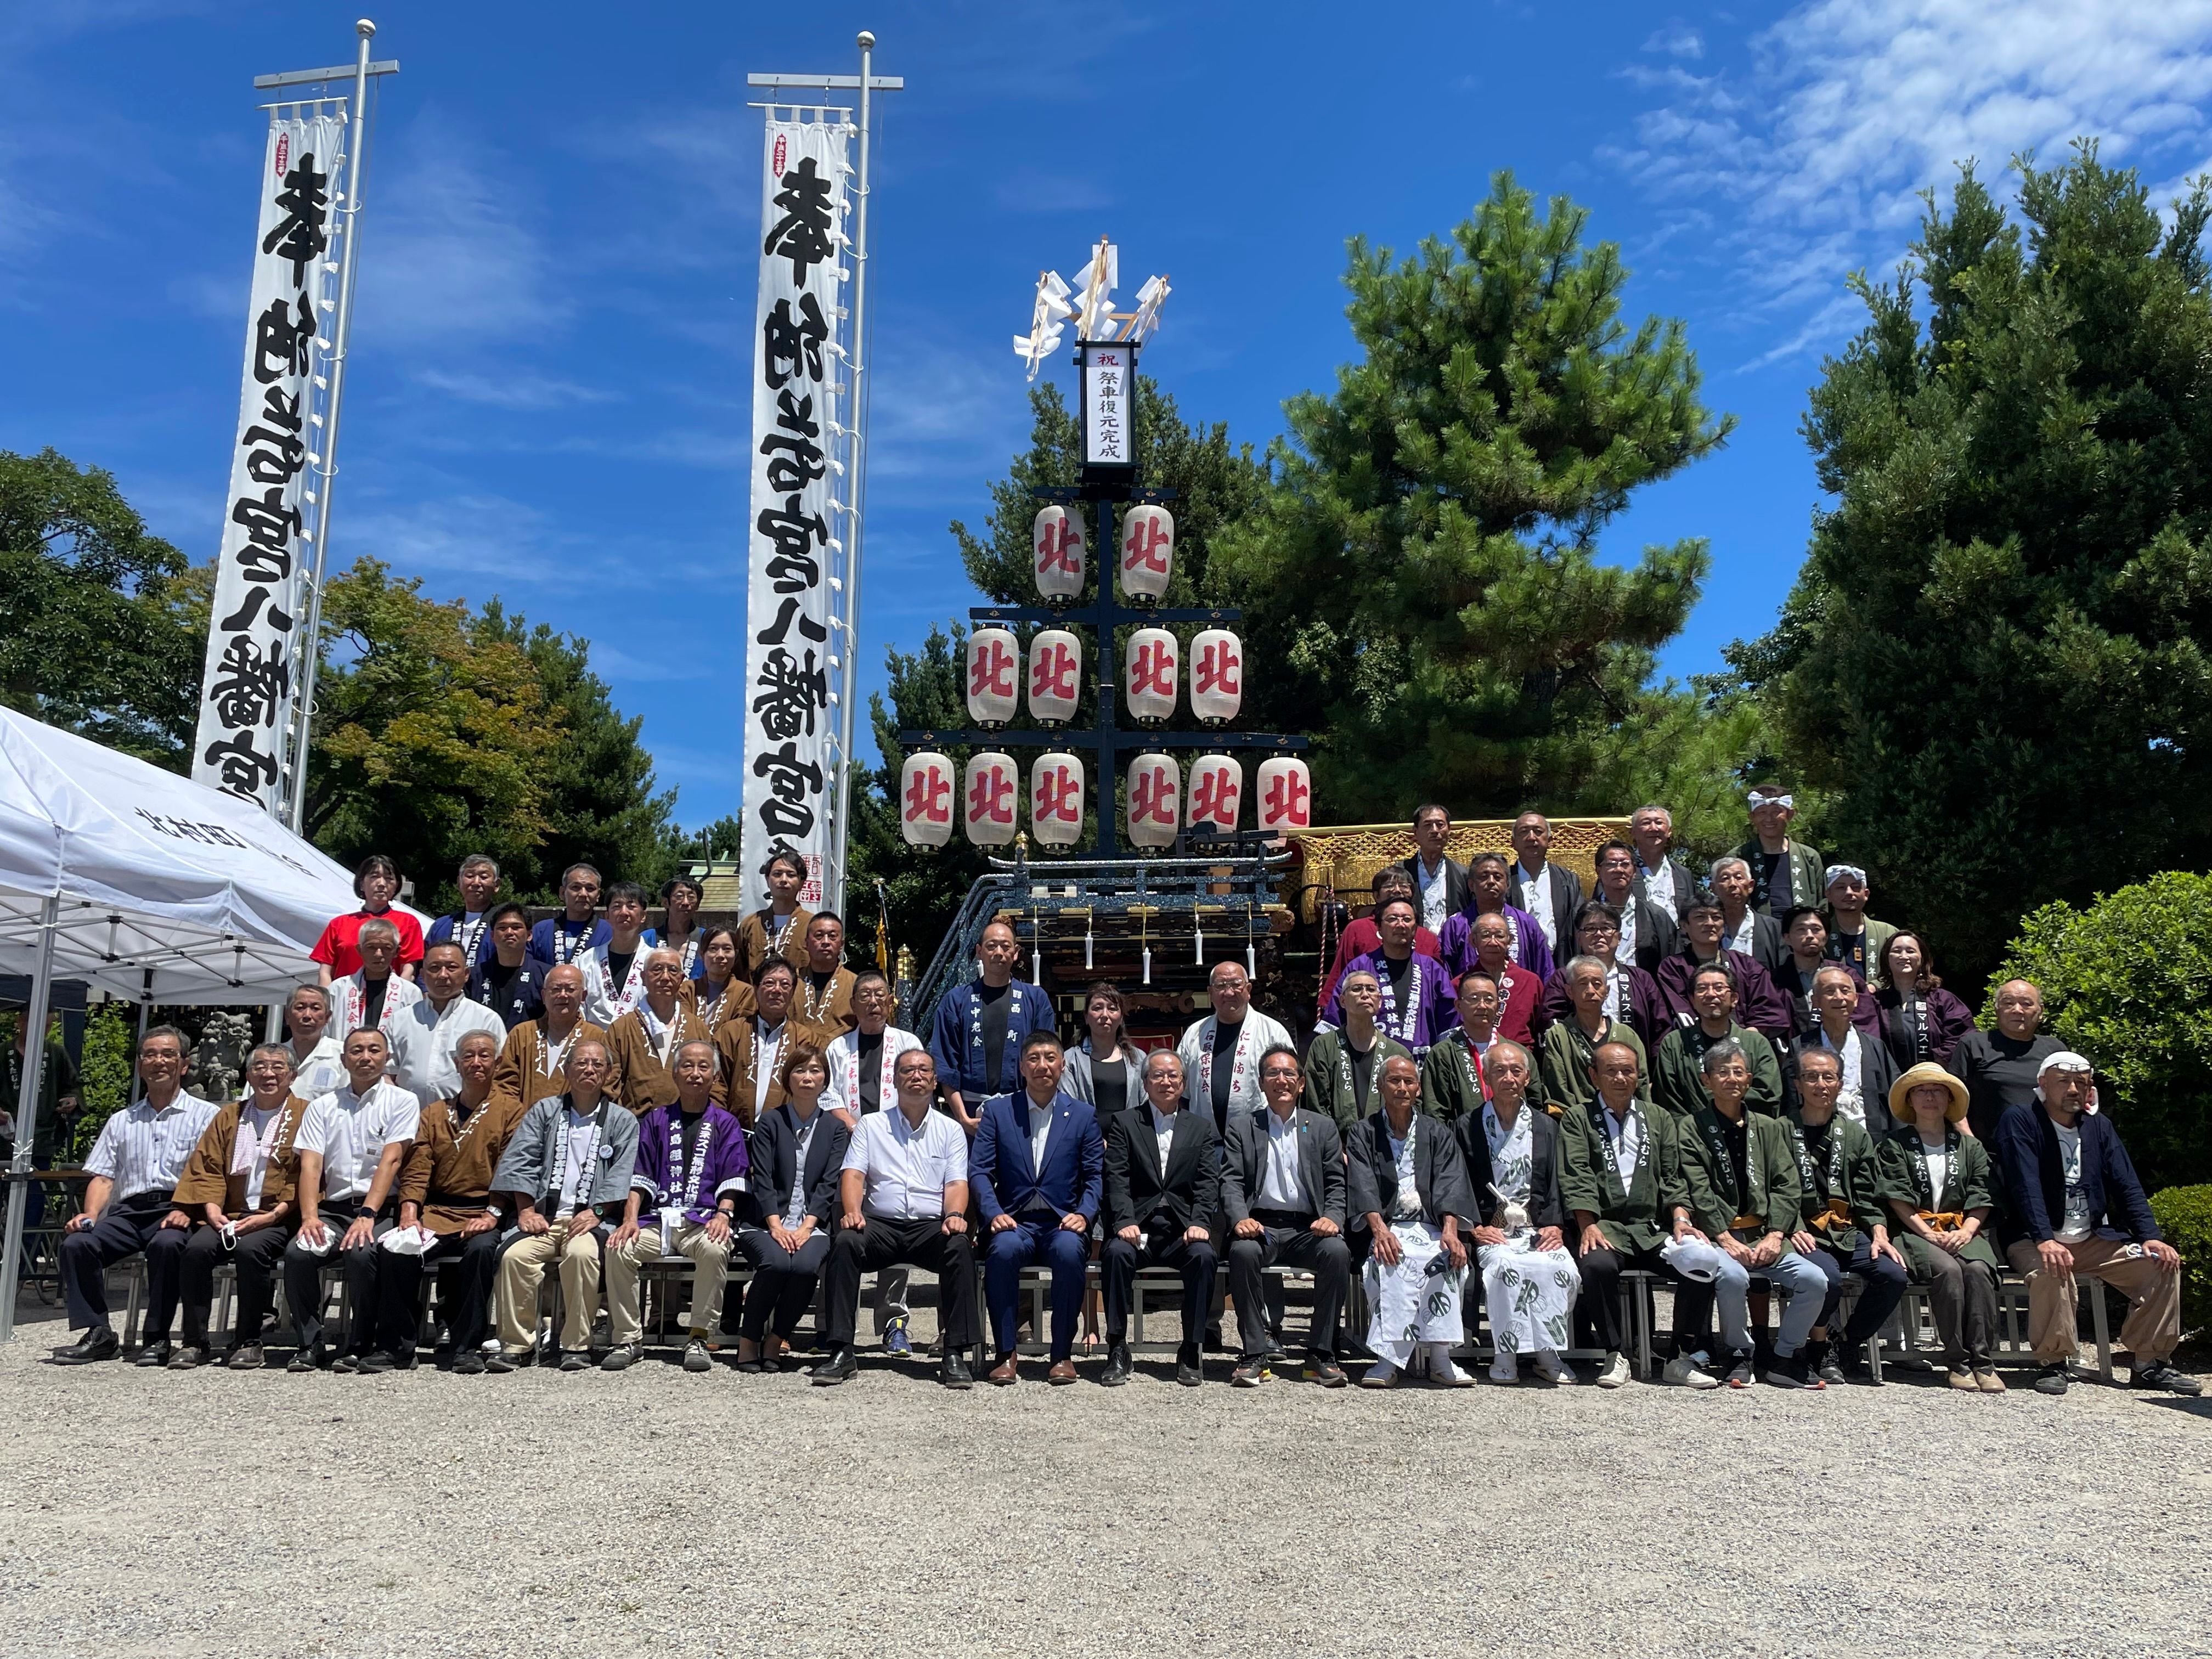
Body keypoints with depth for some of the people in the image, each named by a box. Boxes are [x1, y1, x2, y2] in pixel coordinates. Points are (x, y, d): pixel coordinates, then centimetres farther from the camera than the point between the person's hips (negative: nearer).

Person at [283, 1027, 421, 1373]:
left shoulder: (402, 1101, 4)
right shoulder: (322, 1107, 15)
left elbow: (391, 1161, -8)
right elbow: (310, 1165, 3)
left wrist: (367, 1214, -21)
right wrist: (309, 1217, -14)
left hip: (382, 1210, -3)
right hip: (332, 1209, 3)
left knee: (360, 1253, -32)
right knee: (297, 1252, -25)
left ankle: (360, 1347, -13)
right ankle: (309, 1345, -10)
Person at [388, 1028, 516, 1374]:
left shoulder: (508, 1114, 10)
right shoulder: (434, 1114, 20)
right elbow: (417, 1170, 10)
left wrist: (492, 1215, -15)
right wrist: (409, 1215, -6)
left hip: (483, 1213, -3)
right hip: (436, 1212, 3)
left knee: (481, 1250, -35)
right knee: (398, 1252, -26)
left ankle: (467, 1347, -21)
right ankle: (399, 1342, -7)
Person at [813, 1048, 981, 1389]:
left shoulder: (950, 1130, 15)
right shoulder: (871, 1125, 15)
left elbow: (956, 1183, 5)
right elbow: (853, 1174, 4)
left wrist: (955, 1215, -17)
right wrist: (852, 1211, -17)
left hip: (931, 1226, 0)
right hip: (880, 1224, 0)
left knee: (960, 1246, -32)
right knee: (845, 1242, -31)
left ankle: (955, 1355, -27)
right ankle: (841, 1353, -25)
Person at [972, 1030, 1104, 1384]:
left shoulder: (1083, 1116, 12)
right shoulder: (997, 1110, 10)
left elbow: (1096, 1175, 8)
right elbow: (979, 1169, 4)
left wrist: (1084, 1214, -10)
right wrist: (994, 1213, -12)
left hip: (1063, 1222, 0)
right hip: (1014, 1221, 0)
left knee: (1069, 1250, -34)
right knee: (1003, 1249, -34)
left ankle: (1063, 1354, -19)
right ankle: (1006, 1352, -18)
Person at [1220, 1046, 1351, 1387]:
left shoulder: (1323, 1127, 16)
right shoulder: (1241, 1127, 13)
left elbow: (1337, 1183, 10)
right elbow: (1231, 1181, 3)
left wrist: (1332, 1218, -11)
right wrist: (1241, 1218, -18)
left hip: (1307, 1229, 1)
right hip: (1261, 1225, -1)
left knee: (1337, 1251, -31)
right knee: (1243, 1251, -34)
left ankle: (1321, 1354, -17)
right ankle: (1254, 1353, -21)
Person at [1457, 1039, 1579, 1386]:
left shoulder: (1547, 1127, 16)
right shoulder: (1468, 1127, 8)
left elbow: (1556, 1184, 11)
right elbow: (1461, 1186, 3)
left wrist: (1555, 1226, -5)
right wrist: (1476, 1228, -10)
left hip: (1537, 1228, 2)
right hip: (1490, 1231, -2)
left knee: (1563, 1267, -28)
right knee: (1507, 1266, -33)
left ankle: (1548, 1353, -16)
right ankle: (1505, 1355, -23)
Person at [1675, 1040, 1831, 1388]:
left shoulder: (1769, 1128, 16)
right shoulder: (1692, 1128, 3)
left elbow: (1788, 1186, 7)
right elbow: (1698, 1193, -6)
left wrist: (1774, 1235, -8)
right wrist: (1726, 1239, -16)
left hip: (1765, 1235, 4)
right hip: (1717, 1236, -4)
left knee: (1815, 1281, -18)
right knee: (1733, 1277, -34)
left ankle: (1785, 1358, 1)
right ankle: (1740, 1356, -8)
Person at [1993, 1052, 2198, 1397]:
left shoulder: (2099, 1126, 12)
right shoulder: (2018, 1122, -6)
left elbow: (2127, 1187, 6)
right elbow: (2025, 1187, -18)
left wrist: (2150, 1237, -11)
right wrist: (2045, 1241, -31)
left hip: (2094, 1240, 6)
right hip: (2036, 1241, -6)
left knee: (2163, 1265, -13)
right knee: (2051, 1273, -36)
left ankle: (2150, 1363, -2)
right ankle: (2054, 1364, -18)